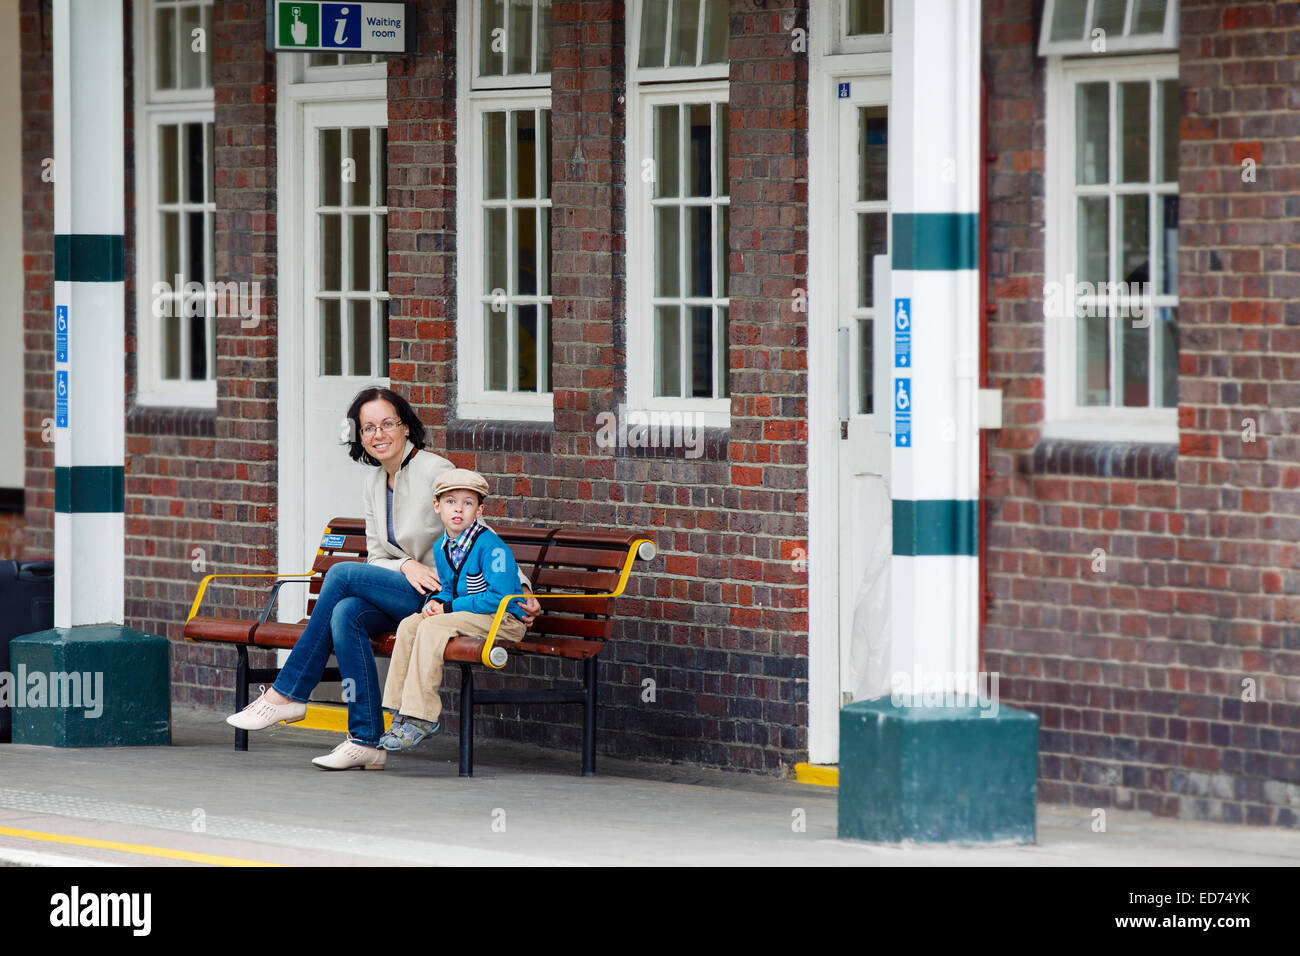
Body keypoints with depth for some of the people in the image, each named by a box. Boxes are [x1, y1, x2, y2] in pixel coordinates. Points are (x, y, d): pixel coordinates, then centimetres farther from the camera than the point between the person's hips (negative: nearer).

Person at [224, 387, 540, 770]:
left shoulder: (435, 471, -9)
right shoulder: (374, 483, 13)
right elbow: (376, 558, 12)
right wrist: (406, 566, -11)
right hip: (404, 596, 7)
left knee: (342, 573, -20)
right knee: (346, 612, -24)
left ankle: (287, 694, -16)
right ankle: (366, 741, -23)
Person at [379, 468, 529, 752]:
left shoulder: (490, 546, -18)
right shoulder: (441, 548, 9)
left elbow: (500, 596, -24)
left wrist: (449, 607, -19)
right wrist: (435, 602, -4)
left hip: (504, 620, -9)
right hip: (471, 617, 9)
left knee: (432, 628, -25)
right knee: (408, 626, -5)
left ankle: (422, 718, -24)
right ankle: (402, 713, -5)